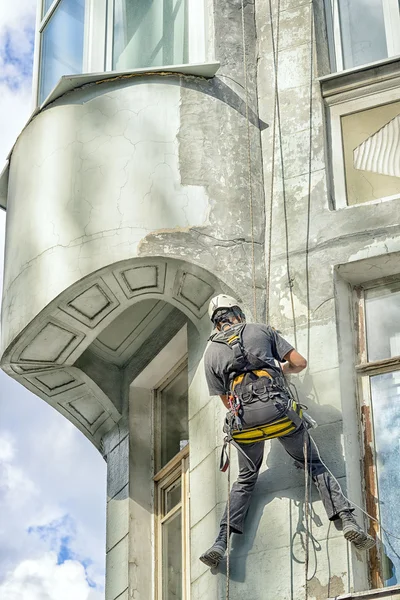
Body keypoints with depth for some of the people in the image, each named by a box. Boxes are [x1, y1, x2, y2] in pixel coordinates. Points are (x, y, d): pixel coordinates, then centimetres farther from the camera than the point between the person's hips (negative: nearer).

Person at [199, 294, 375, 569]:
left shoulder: (211, 353, 19)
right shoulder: (262, 330, 15)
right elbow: (300, 363, 12)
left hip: (242, 418, 2)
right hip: (278, 409, -1)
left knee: (246, 479, 20)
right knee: (314, 465, 12)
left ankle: (221, 543, 8)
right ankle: (348, 520, -6)